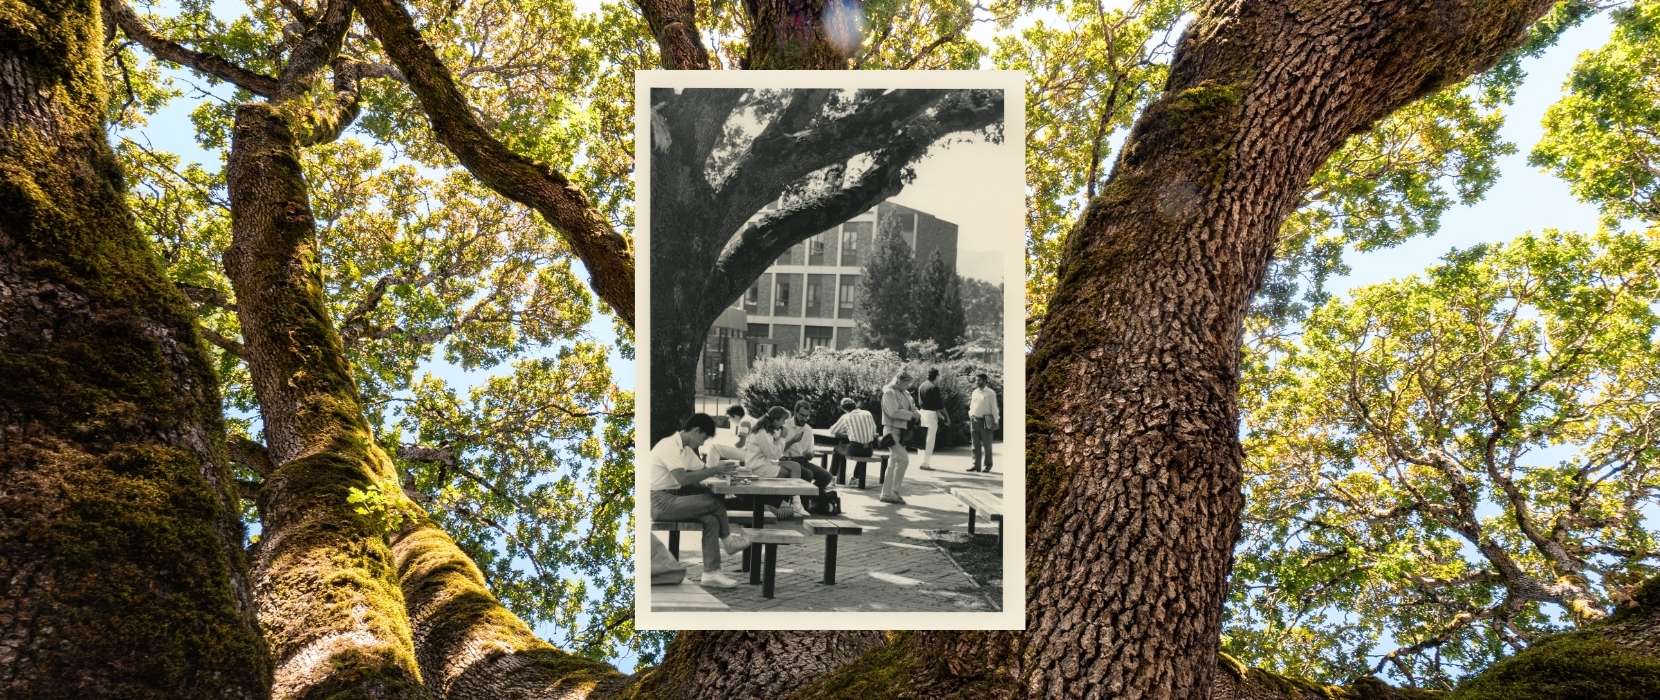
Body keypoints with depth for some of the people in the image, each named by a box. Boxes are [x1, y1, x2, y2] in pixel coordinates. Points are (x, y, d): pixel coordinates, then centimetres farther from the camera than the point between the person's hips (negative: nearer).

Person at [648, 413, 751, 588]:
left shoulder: (685, 449, 15)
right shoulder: (670, 446, -17)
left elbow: (701, 470, 14)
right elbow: (683, 479, -28)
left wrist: (720, 470, -6)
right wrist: (714, 470, -21)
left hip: (672, 498, 10)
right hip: (660, 501, -10)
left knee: (711, 520, -11)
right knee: (715, 502, -17)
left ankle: (711, 573, -12)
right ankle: (727, 539, 7)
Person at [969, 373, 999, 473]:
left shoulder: (990, 393, -3)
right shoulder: (974, 392, 12)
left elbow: (994, 408, -4)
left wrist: (995, 422, -7)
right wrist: (970, 418, 14)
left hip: (985, 421, -5)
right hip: (974, 420, 5)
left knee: (986, 445, 1)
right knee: (975, 445, 4)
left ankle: (988, 465, 9)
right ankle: (976, 465, 7)